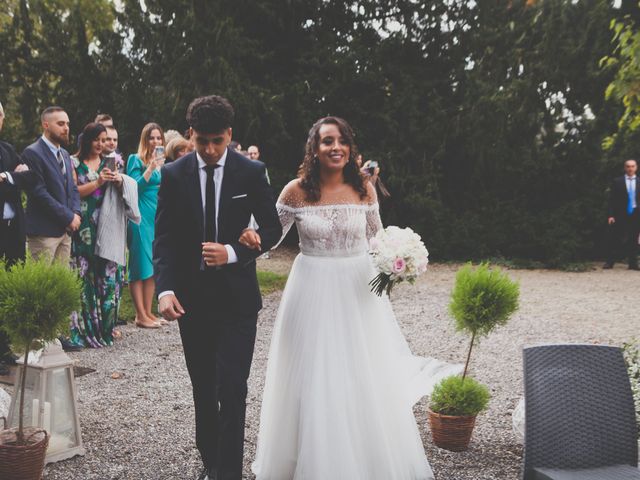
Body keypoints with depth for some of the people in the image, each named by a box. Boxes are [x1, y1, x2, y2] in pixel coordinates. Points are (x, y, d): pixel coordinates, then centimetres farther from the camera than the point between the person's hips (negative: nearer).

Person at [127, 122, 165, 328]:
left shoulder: (163, 162, 16)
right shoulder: (136, 160, -2)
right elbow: (135, 188, -14)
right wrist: (151, 167, -20)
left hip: (159, 217, 7)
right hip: (141, 217, -7)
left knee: (154, 266, 8)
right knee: (141, 265, -5)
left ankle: (148, 312, 14)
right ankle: (141, 315, -3)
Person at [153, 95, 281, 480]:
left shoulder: (252, 173, -4)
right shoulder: (173, 175, -1)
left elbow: (272, 228, 0)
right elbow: (164, 238, -2)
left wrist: (233, 253, -17)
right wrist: (165, 289, -15)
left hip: (236, 297, -2)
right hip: (190, 298, 2)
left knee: (232, 389, -6)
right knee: (203, 389, 15)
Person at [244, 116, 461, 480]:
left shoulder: (364, 189, -1)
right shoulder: (296, 190, -7)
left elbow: (377, 238, 9)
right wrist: (252, 237, -23)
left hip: (359, 290, 2)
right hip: (314, 291, -1)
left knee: (364, 379, 8)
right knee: (314, 378, 5)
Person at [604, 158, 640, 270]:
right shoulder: (617, 181, 3)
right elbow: (612, 200, 0)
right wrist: (611, 215, -8)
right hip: (620, 215, -2)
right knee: (615, 240, -3)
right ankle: (609, 262, 2)